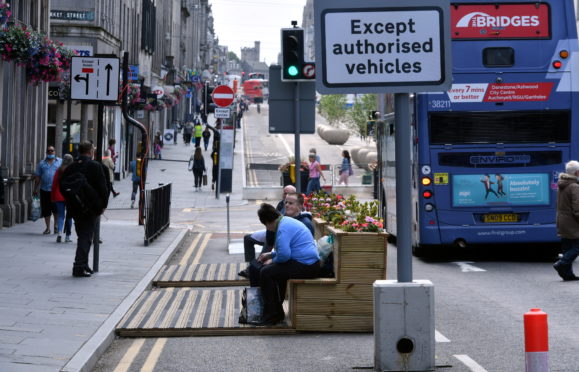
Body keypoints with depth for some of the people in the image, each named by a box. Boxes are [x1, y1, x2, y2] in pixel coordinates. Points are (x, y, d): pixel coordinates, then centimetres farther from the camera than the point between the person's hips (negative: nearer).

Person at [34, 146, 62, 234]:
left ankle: (56, 226, 15)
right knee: (46, 210, 3)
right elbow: (37, 177, 12)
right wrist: (35, 189, 7)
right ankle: (48, 228, 12)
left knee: (56, 209, -5)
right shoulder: (42, 163, 12)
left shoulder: (60, 162, 9)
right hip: (45, 190, 2)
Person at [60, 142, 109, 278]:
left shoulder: (70, 168, 5)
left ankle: (83, 265, 23)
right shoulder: (95, 166, -10)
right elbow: (103, 187, -11)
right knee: (86, 237, -2)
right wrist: (103, 205, 0)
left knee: (82, 236, 17)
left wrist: (70, 204, 16)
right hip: (91, 208, -5)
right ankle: (79, 267, -9)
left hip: (75, 209, 5)